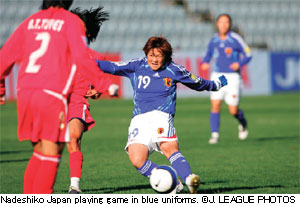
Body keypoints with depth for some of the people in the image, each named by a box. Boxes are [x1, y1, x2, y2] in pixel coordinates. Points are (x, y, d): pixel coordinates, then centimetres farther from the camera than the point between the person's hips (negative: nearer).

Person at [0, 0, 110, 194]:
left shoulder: (32, 21, 16)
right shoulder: (71, 21, 0)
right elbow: (82, 59, -11)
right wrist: (103, 84, -4)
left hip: (24, 92, 6)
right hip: (51, 95, -6)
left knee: (40, 152, 17)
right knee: (51, 155, -1)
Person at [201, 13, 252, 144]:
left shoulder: (235, 39, -7)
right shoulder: (214, 40, 5)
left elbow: (248, 55, -2)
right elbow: (208, 54, 21)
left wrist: (239, 63, -21)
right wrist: (204, 63, -1)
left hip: (232, 77, -3)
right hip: (217, 76, 3)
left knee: (233, 111, -2)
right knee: (215, 105, -12)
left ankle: (242, 123, 32)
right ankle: (214, 135, -7)